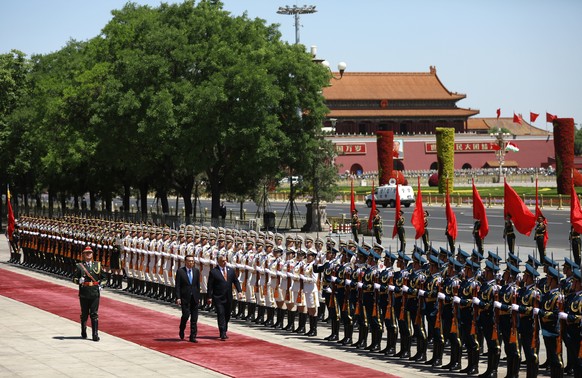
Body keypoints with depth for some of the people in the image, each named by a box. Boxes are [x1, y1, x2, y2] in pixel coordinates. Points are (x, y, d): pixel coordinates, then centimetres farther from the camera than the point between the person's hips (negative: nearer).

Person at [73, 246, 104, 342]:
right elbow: (74, 278, 1)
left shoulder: (97, 265, 10)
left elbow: (101, 276, 22)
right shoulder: (80, 266, 3)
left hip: (95, 293, 1)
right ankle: (83, 333, 25)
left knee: (94, 314, -3)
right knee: (84, 314, 8)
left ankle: (95, 335, -4)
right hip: (84, 293, -1)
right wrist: (79, 280, -20)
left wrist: (100, 285, 8)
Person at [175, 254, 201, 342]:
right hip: (185, 297, -4)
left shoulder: (196, 271, 7)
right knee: (186, 315, -10)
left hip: (194, 297, 4)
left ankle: (193, 337, 7)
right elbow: (177, 286, -5)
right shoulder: (180, 271, -4)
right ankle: (182, 331, 18)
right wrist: (178, 298, -12)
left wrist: (198, 296, 9)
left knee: (194, 318, 3)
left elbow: (198, 285, 12)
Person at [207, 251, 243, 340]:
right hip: (218, 298, -5)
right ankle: (222, 334, -12)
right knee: (221, 315, -10)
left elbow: (236, 281, 12)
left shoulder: (231, 270, 9)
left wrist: (239, 291, -2)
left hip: (228, 298, 5)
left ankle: (224, 332, 26)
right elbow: (210, 285, -6)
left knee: (227, 316, 12)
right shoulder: (213, 271, -6)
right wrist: (209, 297, -11)